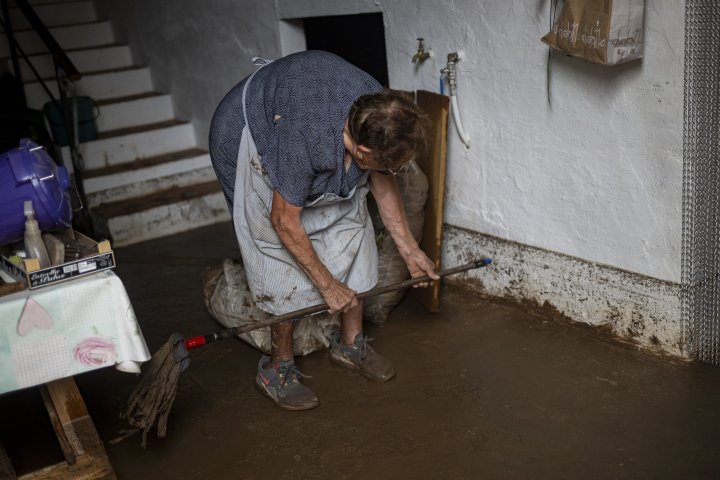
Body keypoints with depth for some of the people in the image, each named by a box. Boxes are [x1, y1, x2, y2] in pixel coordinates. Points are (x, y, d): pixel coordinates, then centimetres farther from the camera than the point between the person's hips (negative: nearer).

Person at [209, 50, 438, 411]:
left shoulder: (377, 114, -25)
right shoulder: (305, 141, -44)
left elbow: (382, 183, -5)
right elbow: (285, 221, -29)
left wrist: (409, 250, -2)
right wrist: (327, 284, -19)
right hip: (248, 138, -6)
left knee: (349, 224, 2)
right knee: (282, 256, -10)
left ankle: (350, 343, 18)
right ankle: (277, 368, 7)